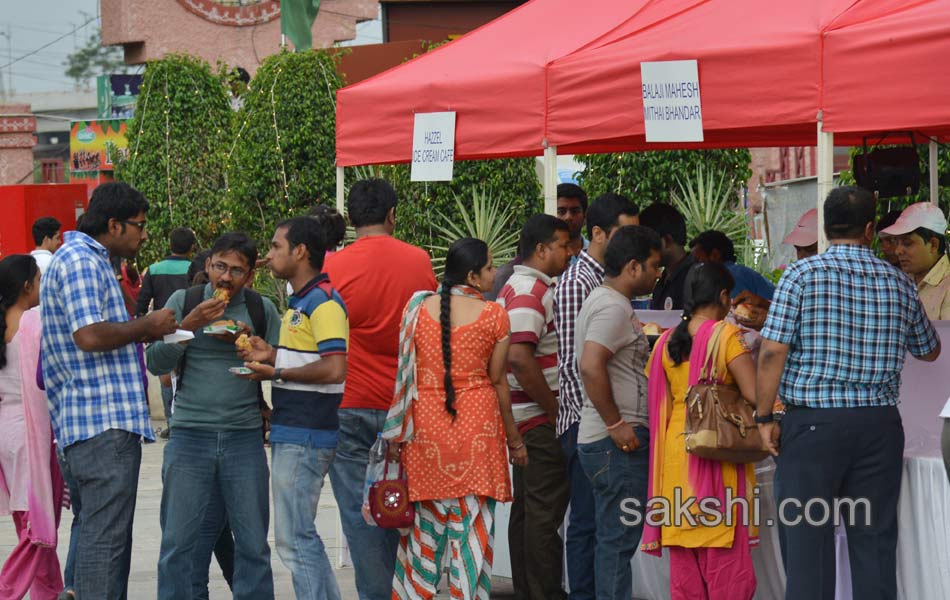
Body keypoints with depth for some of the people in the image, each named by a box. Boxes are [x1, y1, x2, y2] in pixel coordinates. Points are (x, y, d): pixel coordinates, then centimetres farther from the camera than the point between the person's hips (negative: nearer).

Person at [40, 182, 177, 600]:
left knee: (103, 531, 13)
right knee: (104, 535, -10)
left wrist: (141, 331, 16)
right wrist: (147, 326, -10)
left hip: (107, 420, 11)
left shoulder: (89, 260, 22)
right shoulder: (79, 262, -12)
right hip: (104, 422, -11)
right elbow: (89, 335, -23)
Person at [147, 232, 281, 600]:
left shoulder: (263, 310, 7)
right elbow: (157, 363, 0)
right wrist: (190, 324, -13)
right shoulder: (183, 301, 5)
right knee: (180, 542, 0)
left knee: (253, 542, 2)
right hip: (189, 436, -1)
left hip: (244, 439, 1)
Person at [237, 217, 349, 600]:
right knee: (301, 534, 15)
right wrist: (271, 356, 8)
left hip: (304, 437, -11)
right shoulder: (300, 303, 18)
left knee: (294, 538, -9)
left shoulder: (323, 302, -15)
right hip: (292, 433, 11)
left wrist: (276, 372, -16)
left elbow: (334, 368, -24)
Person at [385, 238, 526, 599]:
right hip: (477, 423, -2)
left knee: (425, 520, 10)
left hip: (424, 422, 2)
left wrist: (399, 433, 11)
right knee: (473, 526, 3)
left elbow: (406, 373, 4)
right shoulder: (493, 316, -5)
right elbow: (498, 382, 0)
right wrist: (514, 438, 10)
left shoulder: (418, 308, 1)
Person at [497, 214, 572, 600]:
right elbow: (520, 358, -26)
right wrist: (554, 410, -18)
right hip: (539, 419, -10)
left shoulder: (518, 286, 16)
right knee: (545, 513, -7)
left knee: (526, 508, 13)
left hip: (525, 419, 10)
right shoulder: (532, 292, -16)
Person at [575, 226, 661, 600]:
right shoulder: (613, 306, -15)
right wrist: (616, 424, -23)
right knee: (618, 539, -8)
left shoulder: (605, 302, 18)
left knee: (614, 539, 14)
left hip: (618, 440, 11)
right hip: (618, 442, -11)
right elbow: (591, 366, -27)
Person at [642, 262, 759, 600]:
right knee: (725, 559, 0)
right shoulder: (727, 336, -9)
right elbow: (754, 395, -17)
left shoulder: (666, 342, 8)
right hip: (717, 456, -5)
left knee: (683, 559, 11)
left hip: (674, 453, 5)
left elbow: (656, 403, 11)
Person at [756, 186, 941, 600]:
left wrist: (764, 417, -2)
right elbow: (929, 351, 22)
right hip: (879, 424, 3)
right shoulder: (899, 284, 7)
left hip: (812, 422, -3)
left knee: (808, 546, 0)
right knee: (875, 542, 7)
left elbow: (773, 351, -11)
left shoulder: (802, 275, -4)